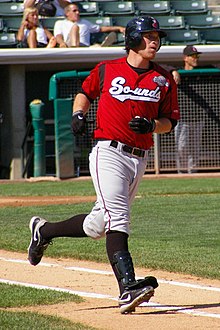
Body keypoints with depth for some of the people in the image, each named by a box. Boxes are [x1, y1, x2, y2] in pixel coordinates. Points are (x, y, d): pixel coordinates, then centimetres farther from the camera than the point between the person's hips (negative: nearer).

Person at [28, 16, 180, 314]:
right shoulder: (106, 70, 4)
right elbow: (85, 92, 21)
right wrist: (78, 114, 2)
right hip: (108, 153, -4)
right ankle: (128, 287, -31)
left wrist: (152, 125, -9)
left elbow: (170, 121, 12)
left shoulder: (164, 79, 9)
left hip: (139, 160, 4)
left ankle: (44, 230, 33)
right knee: (117, 217, -21)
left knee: (98, 225, 9)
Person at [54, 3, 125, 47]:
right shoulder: (60, 23, 25)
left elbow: (101, 29, 34)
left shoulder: (84, 22, 36)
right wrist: (62, 43, -19)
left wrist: (118, 28, 23)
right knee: (75, 26, -27)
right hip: (70, 46, -4)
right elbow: (58, 36, 7)